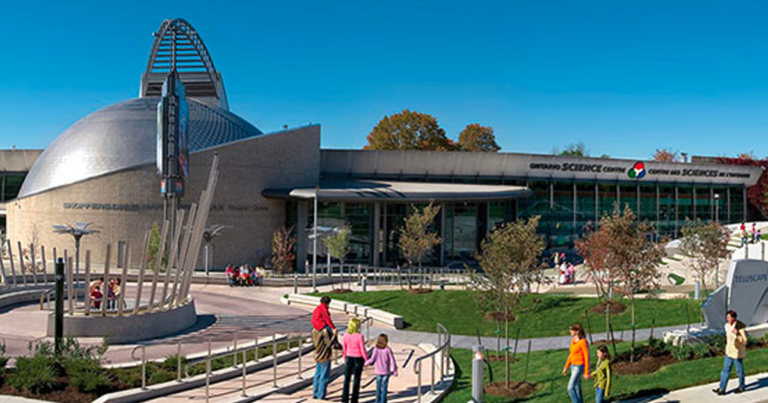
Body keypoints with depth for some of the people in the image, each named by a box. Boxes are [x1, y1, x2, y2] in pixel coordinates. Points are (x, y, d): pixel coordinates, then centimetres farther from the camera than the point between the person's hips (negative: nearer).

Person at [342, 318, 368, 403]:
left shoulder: (346, 336, -6)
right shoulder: (359, 336, -19)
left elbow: (344, 349, 4)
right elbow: (363, 350, -14)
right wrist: (367, 360, -2)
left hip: (349, 358, 4)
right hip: (358, 358, -4)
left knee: (347, 378, 12)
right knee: (356, 379, 7)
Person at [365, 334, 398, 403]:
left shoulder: (376, 349, -8)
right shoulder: (388, 350, -11)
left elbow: (372, 360, -10)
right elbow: (392, 360, -10)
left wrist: (366, 363, 10)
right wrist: (395, 371, -2)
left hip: (378, 371, 2)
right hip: (386, 371, -2)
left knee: (378, 386, 15)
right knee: (384, 386, 4)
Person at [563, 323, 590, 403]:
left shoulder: (583, 342, -21)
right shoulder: (574, 340, 5)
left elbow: (587, 357, -18)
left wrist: (587, 373, -16)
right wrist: (566, 367, 19)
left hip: (579, 367, -9)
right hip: (574, 366, 9)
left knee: (570, 388, -10)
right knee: (577, 388, 15)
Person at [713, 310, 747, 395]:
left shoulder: (740, 327, -23)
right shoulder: (727, 325, -2)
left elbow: (744, 341, -25)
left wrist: (737, 334, -35)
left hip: (737, 353, -7)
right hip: (729, 352, 7)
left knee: (739, 371, 11)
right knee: (725, 370, 9)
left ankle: (741, 387, 31)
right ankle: (722, 389, 13)